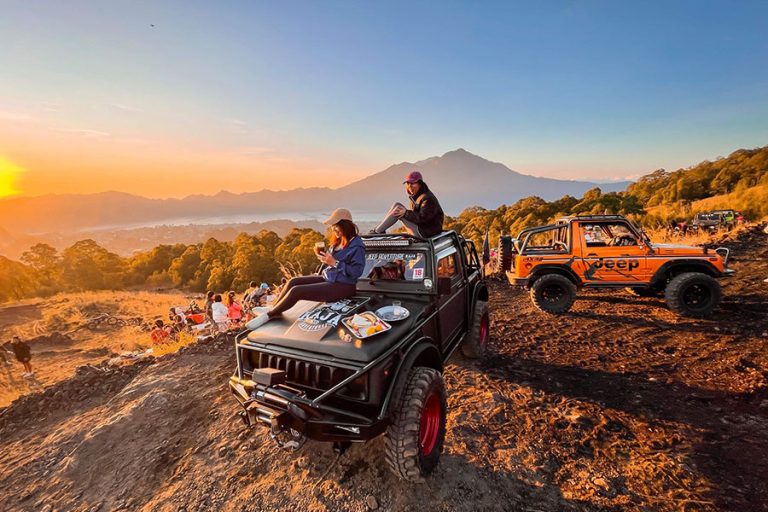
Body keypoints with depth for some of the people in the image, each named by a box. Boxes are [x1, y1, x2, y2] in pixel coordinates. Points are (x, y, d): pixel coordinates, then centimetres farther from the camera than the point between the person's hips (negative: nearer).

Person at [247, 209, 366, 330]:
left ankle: (268, 315, 1)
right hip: (327, 278, 9)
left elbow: (357, 271, -23)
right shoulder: (337, 242, 10)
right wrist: (322, 256, -2)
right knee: (293, 282, -2)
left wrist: (334, 262, -25)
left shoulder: (357, 245, -17)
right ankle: (274, 311, 8)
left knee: (296, 291, -16)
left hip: (342, 286, -9)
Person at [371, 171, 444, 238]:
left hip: (426, 232, -10)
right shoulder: (415, 196, 11)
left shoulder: (428, 198, -18)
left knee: (398, 208, -16)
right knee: (397, 205, 3)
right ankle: (380, 230, 2)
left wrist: (406, 213, -23)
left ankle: (377, 231, -7)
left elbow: (423, 218, -25)